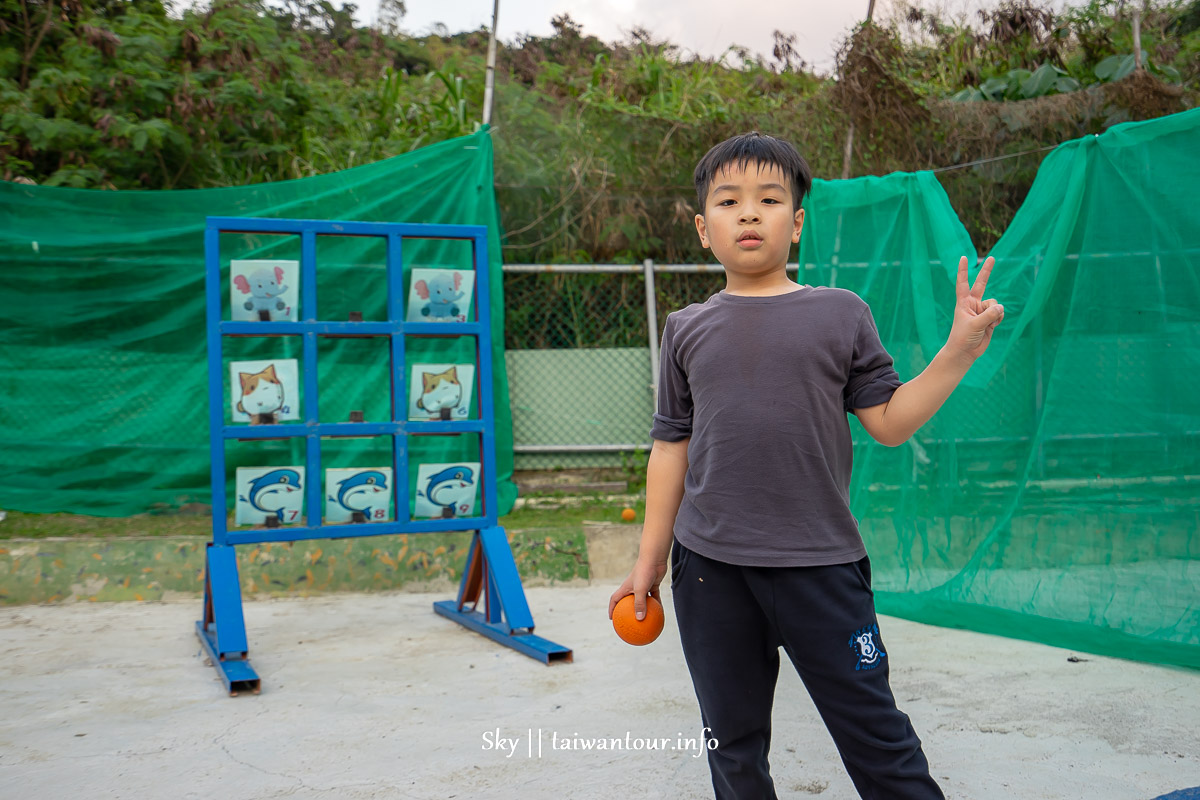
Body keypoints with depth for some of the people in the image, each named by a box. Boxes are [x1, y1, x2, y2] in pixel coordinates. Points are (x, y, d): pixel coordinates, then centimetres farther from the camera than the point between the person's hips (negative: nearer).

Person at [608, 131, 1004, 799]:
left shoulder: (841, 313, 2)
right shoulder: (687, 330, 7)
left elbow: (889, 423, 2)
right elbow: (672, 446, 11)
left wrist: (959, 351, -9)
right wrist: (651, 559, 12)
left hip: (821, 565, -2)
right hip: (709, 568, 2)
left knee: (875, 732, 6)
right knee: (733, 744, 13)